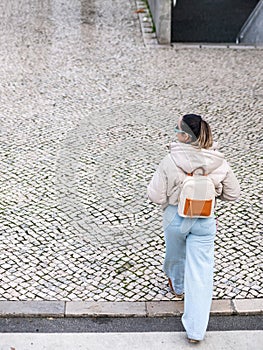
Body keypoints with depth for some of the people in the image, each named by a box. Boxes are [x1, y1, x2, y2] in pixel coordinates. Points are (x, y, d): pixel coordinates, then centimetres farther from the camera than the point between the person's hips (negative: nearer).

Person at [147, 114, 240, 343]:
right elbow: (232, 194, -2)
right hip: (205, 221, 1)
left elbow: (156, 196, -17)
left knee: (175, 255, 29)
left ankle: (178, 287, 59)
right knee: (201, 272, 7)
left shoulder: (171, 161, -21)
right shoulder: (219, 163, -14)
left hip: (176, 218, 0)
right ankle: (196, 330, 11)